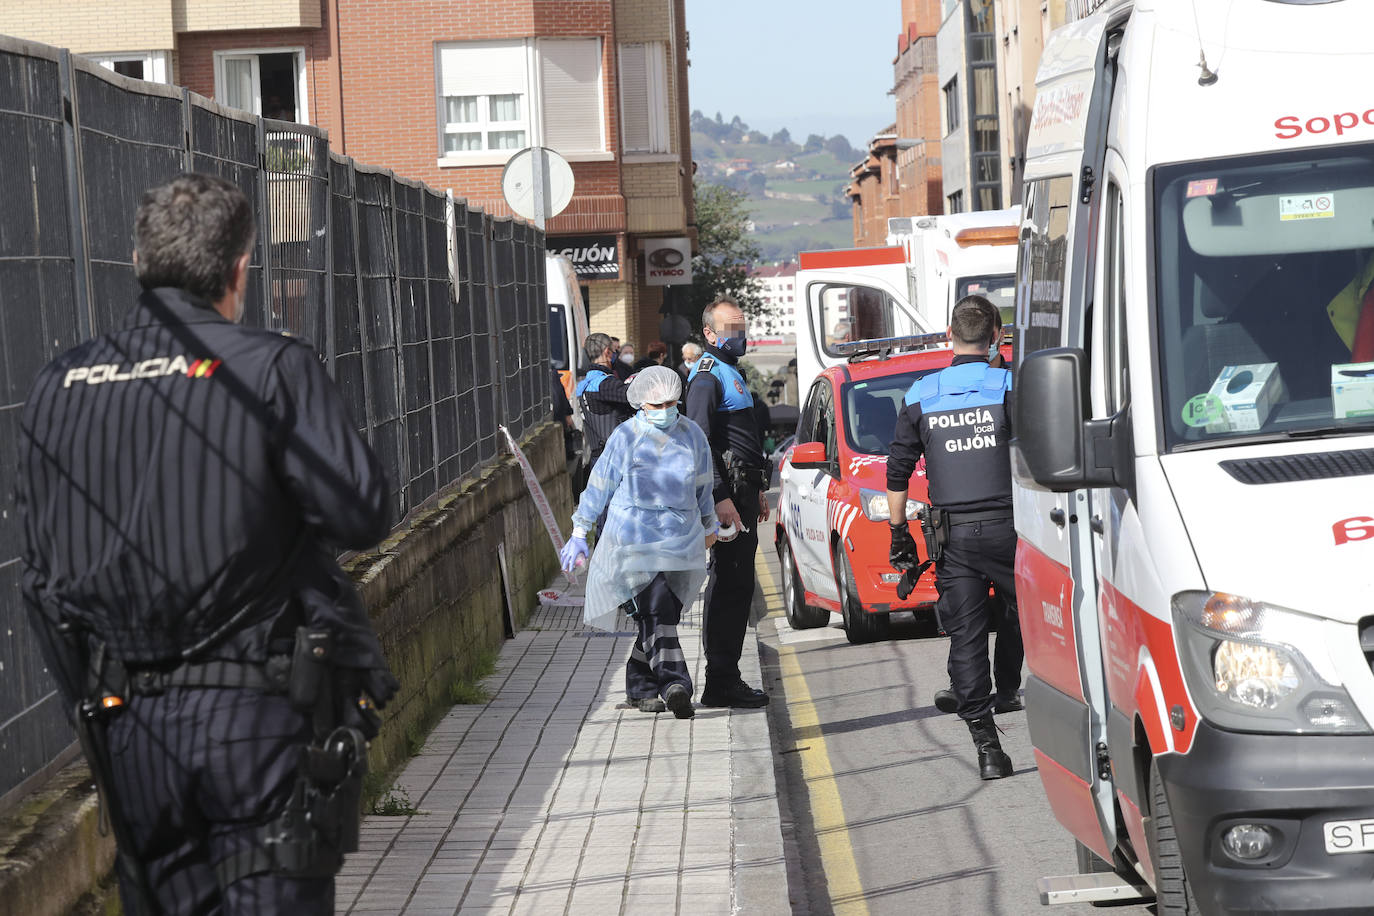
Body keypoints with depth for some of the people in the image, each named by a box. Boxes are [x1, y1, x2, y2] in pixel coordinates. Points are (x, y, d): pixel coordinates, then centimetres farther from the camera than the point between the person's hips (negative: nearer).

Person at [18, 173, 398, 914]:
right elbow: (363, 516, -14)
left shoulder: (57, 387, 6)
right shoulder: (273, 369, -9)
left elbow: (41, 576, 10)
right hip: (258, 713, -4)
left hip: (127, 718, 4)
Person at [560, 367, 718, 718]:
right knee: (656, 613, -13)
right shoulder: (625, 437, -4)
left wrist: (709, 524, 31)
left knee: (658, 616, 0)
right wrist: (580, 534, 7)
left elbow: (703, 485, 20)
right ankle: (674, 684, -17)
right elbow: (599, 486, 4)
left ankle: (641, 687, 10)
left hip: (680, 539, 3)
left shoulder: (691, 435, 5)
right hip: (633, 540, -3)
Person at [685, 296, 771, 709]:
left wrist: (756, 492, 28)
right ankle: (720, 683, -9)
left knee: (737, 584, 11)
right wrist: (720, 498, -25)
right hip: (727, 492, -10)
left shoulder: (731, 373, 21)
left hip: (741, 489, 10)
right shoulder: (707, 376, -11)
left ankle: (726, 676, 16)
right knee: (730, 585, -10)